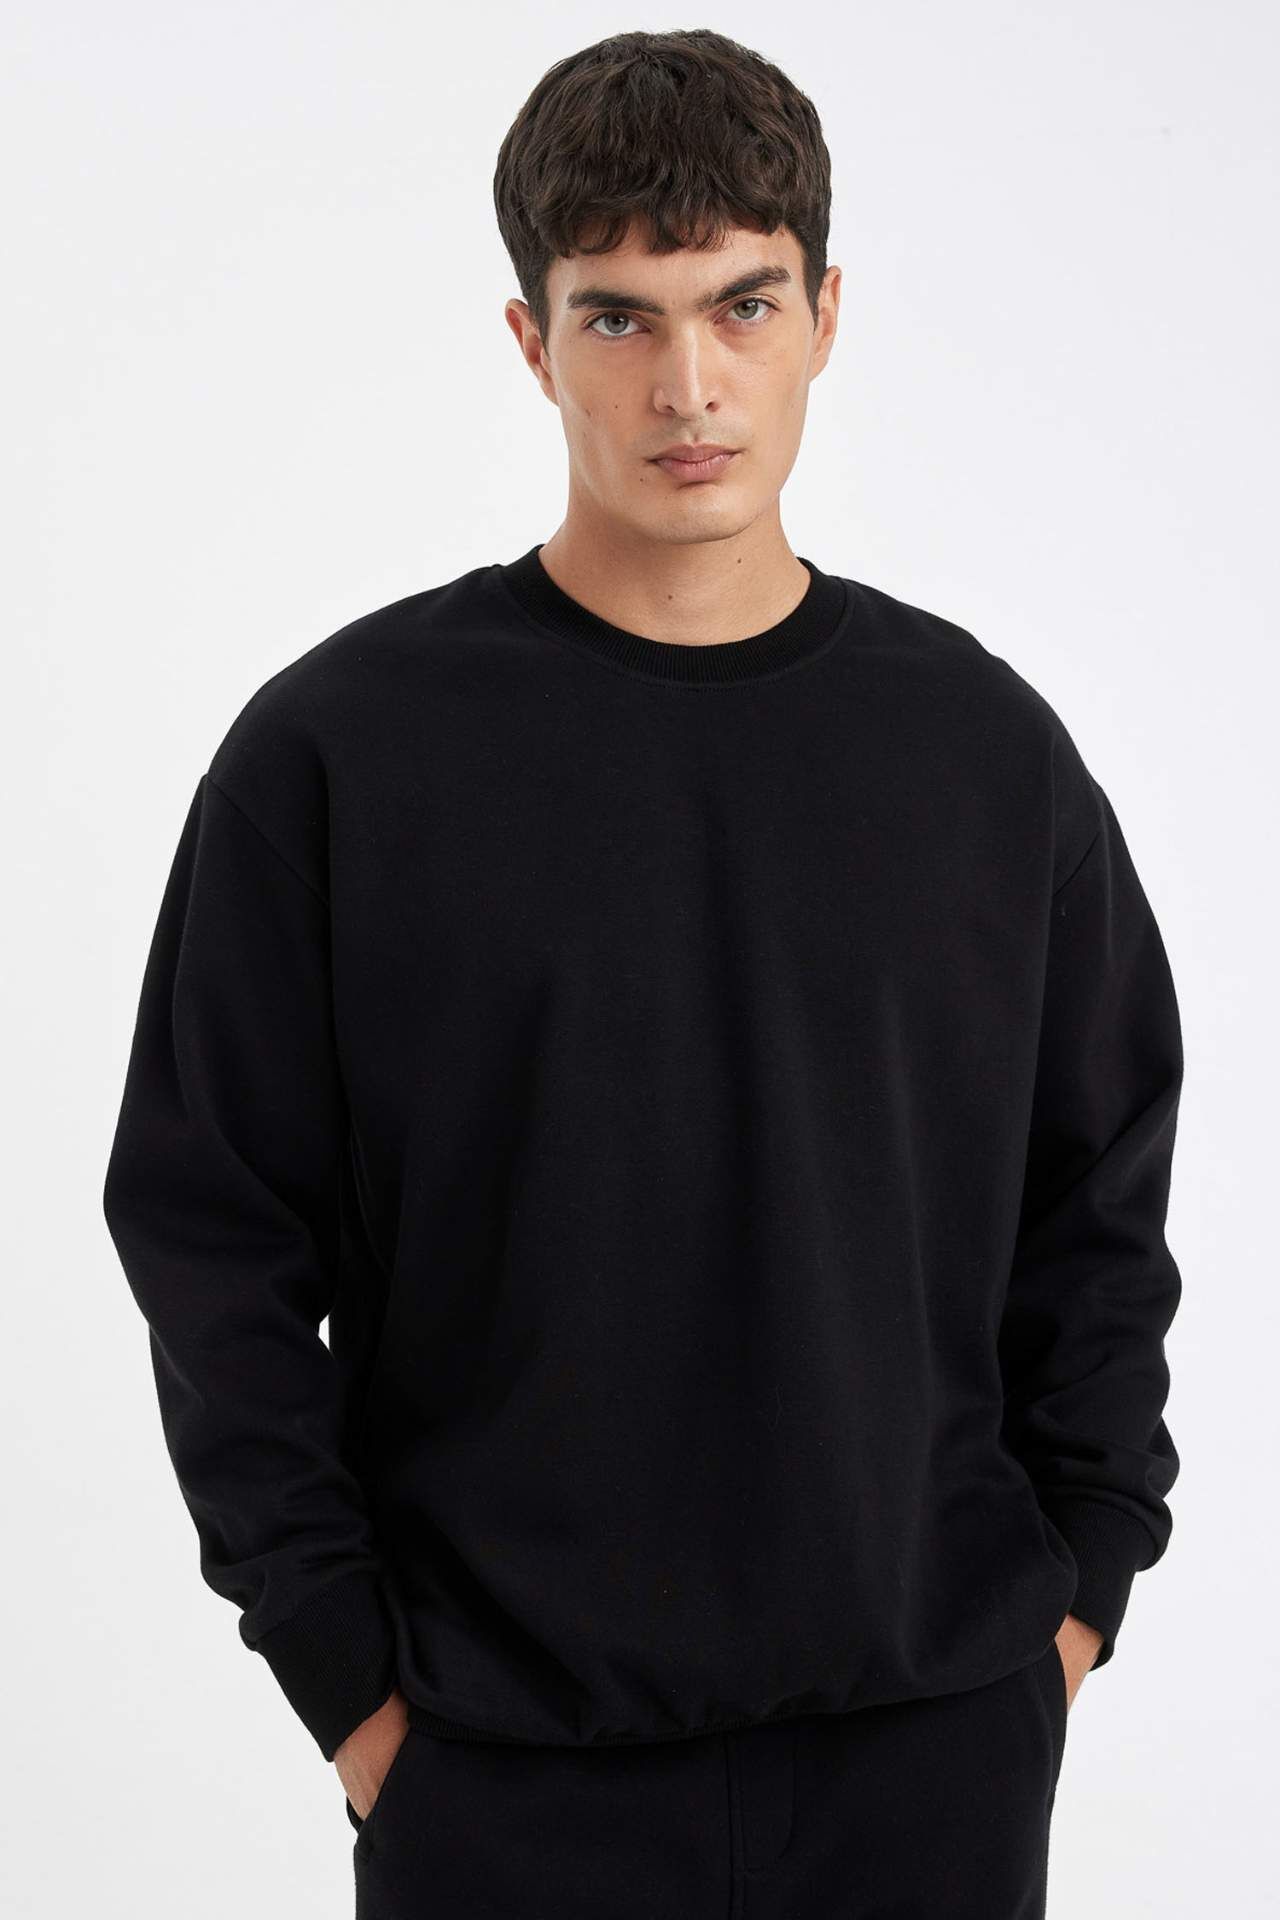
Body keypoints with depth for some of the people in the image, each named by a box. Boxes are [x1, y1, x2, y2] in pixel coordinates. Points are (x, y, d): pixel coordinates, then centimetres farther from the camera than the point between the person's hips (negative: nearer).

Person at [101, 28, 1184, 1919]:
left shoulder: (987, 744, 2)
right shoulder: (339, 750, -6)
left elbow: (1100, 1196, 10)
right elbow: (211, 1230, -3)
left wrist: (1080, 1578, 4)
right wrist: (345, 1667, -6)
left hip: (936, 1726, 2)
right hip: (506, 1759, -2)